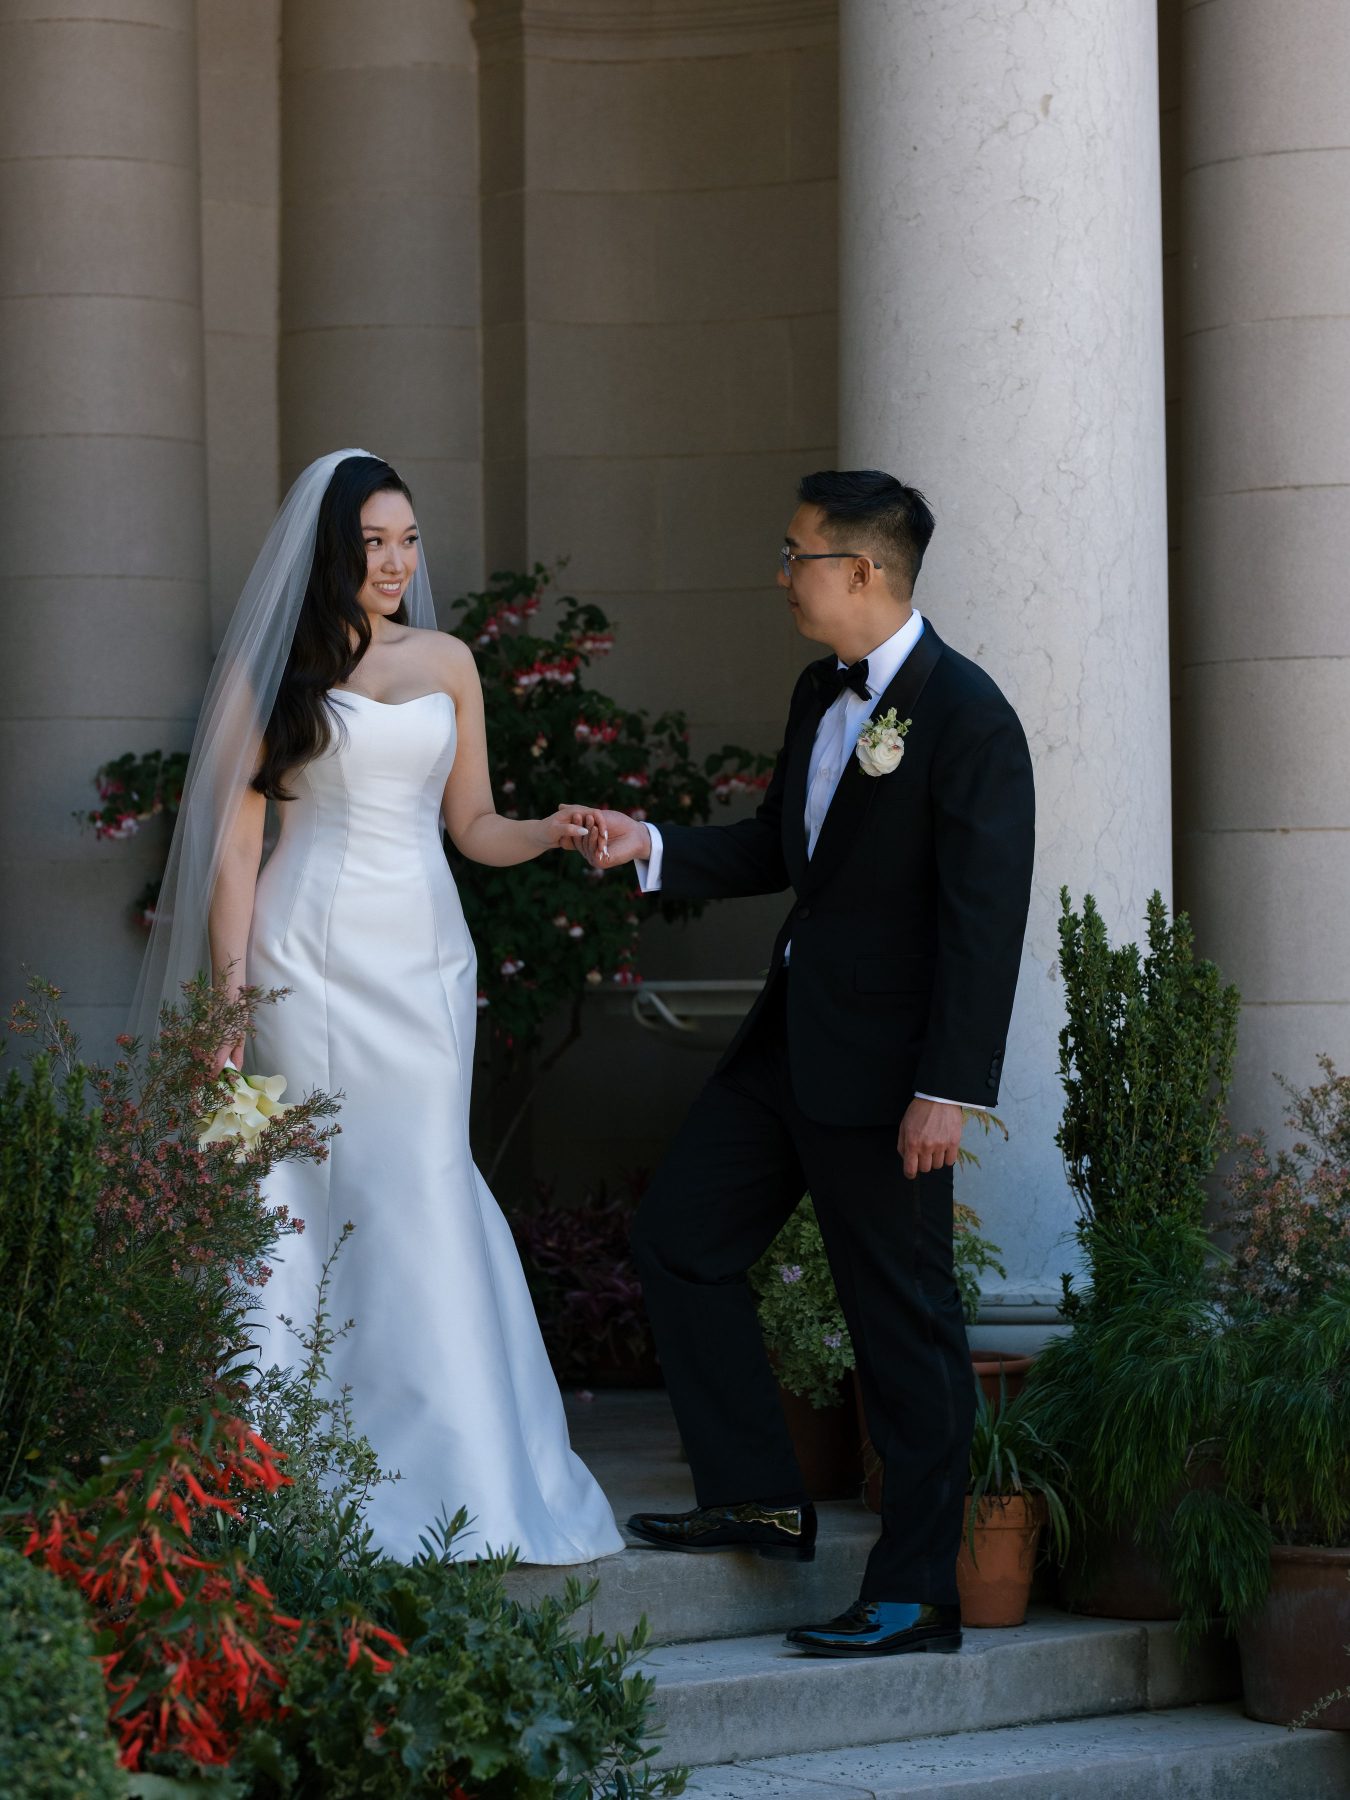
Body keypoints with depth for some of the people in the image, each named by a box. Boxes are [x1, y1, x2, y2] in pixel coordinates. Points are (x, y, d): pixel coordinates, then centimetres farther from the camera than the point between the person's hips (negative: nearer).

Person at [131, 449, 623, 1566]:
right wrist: (227, 999, -6)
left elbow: (472, 823, 15)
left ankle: (456, 1465, 3)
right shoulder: (273, 668, 2)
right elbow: (234, 840, 0)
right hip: (311, 949, -3)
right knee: (327, 1191, -6)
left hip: (423, 951, 3)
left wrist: (553, 833, -6)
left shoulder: (447, 663, 12)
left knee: (427, 1191, -2)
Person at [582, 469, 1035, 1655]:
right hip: (789, 1044, 9)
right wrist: (651, 847, 8)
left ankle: (917, 1599, 7)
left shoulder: (968, 718, -17)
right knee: (679, 1237, 12)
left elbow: (987, 917, -20)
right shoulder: (822, 693, 10)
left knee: (905, 1325, -1)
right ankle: (760, 1499, 22)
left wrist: (950, 1088, -23)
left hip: (884, 1068, -9)